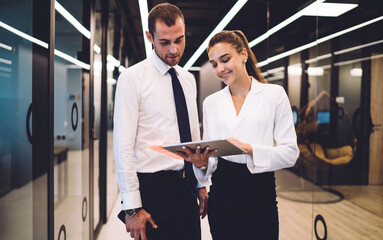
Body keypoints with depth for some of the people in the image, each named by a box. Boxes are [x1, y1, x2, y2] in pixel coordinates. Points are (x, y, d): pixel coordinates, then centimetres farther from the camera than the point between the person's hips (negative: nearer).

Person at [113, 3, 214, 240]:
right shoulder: (132, 78, -9)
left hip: (187, 185, 6)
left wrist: (201, 184, 12)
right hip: (153, 187, -6)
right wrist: (132, 207, -16)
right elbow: (123, 147, -13)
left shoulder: (188, 79, 10)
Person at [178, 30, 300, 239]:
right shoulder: (211, 102, 10)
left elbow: (290, 152, -6)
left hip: (260, 195, -2)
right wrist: (202, 162, -14)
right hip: (221, 196, 3)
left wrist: (250, 149, -21)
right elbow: (211, 157, 8)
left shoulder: (274, 94, 0)